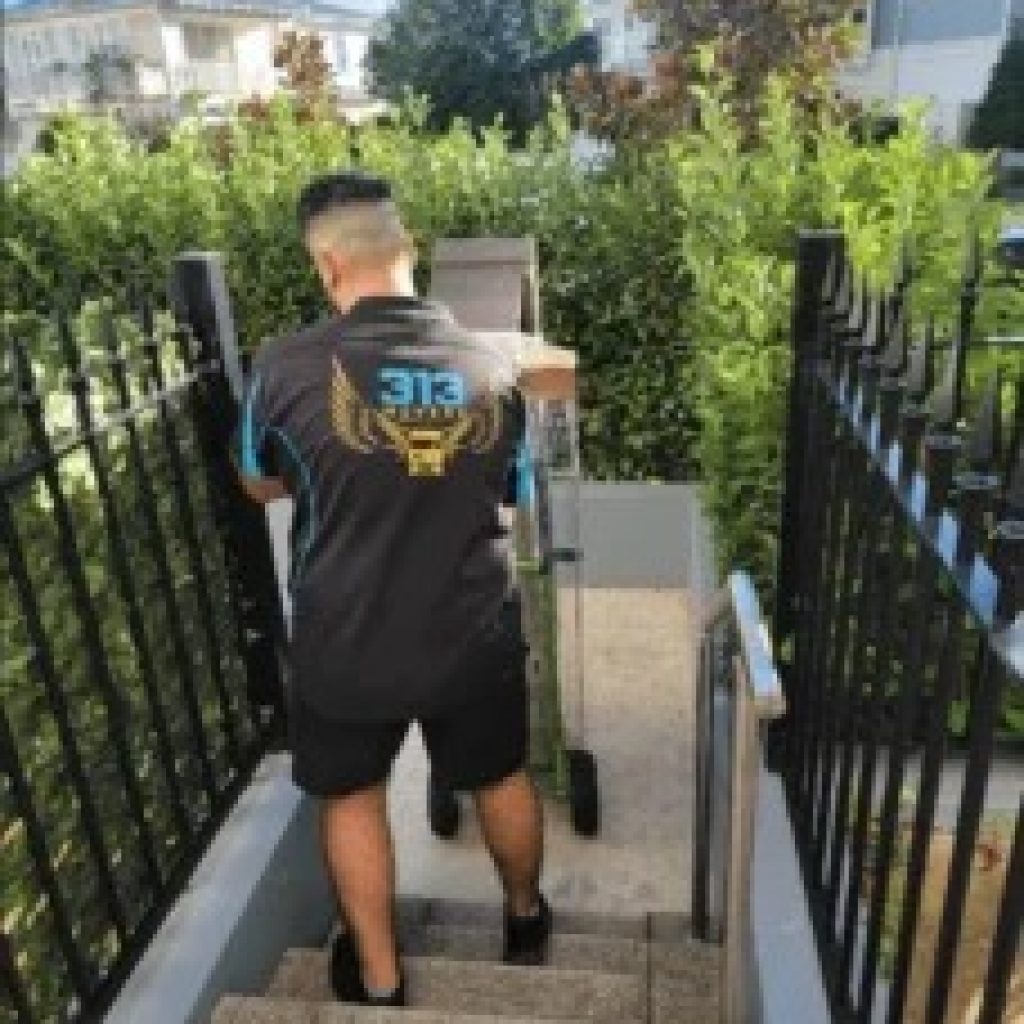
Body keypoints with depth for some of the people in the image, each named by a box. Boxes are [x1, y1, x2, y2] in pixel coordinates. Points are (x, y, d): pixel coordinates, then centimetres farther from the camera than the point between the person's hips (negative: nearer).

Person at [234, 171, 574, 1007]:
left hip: (347, 645, -2)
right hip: (475, 633, 3)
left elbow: (260, 484, 3)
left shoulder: (286, 367, -17)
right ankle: (527, 919, 50)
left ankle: (379, 979, 38)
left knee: (353, 796, 23)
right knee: (503, 779, 25)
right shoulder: (493, 366, -9)